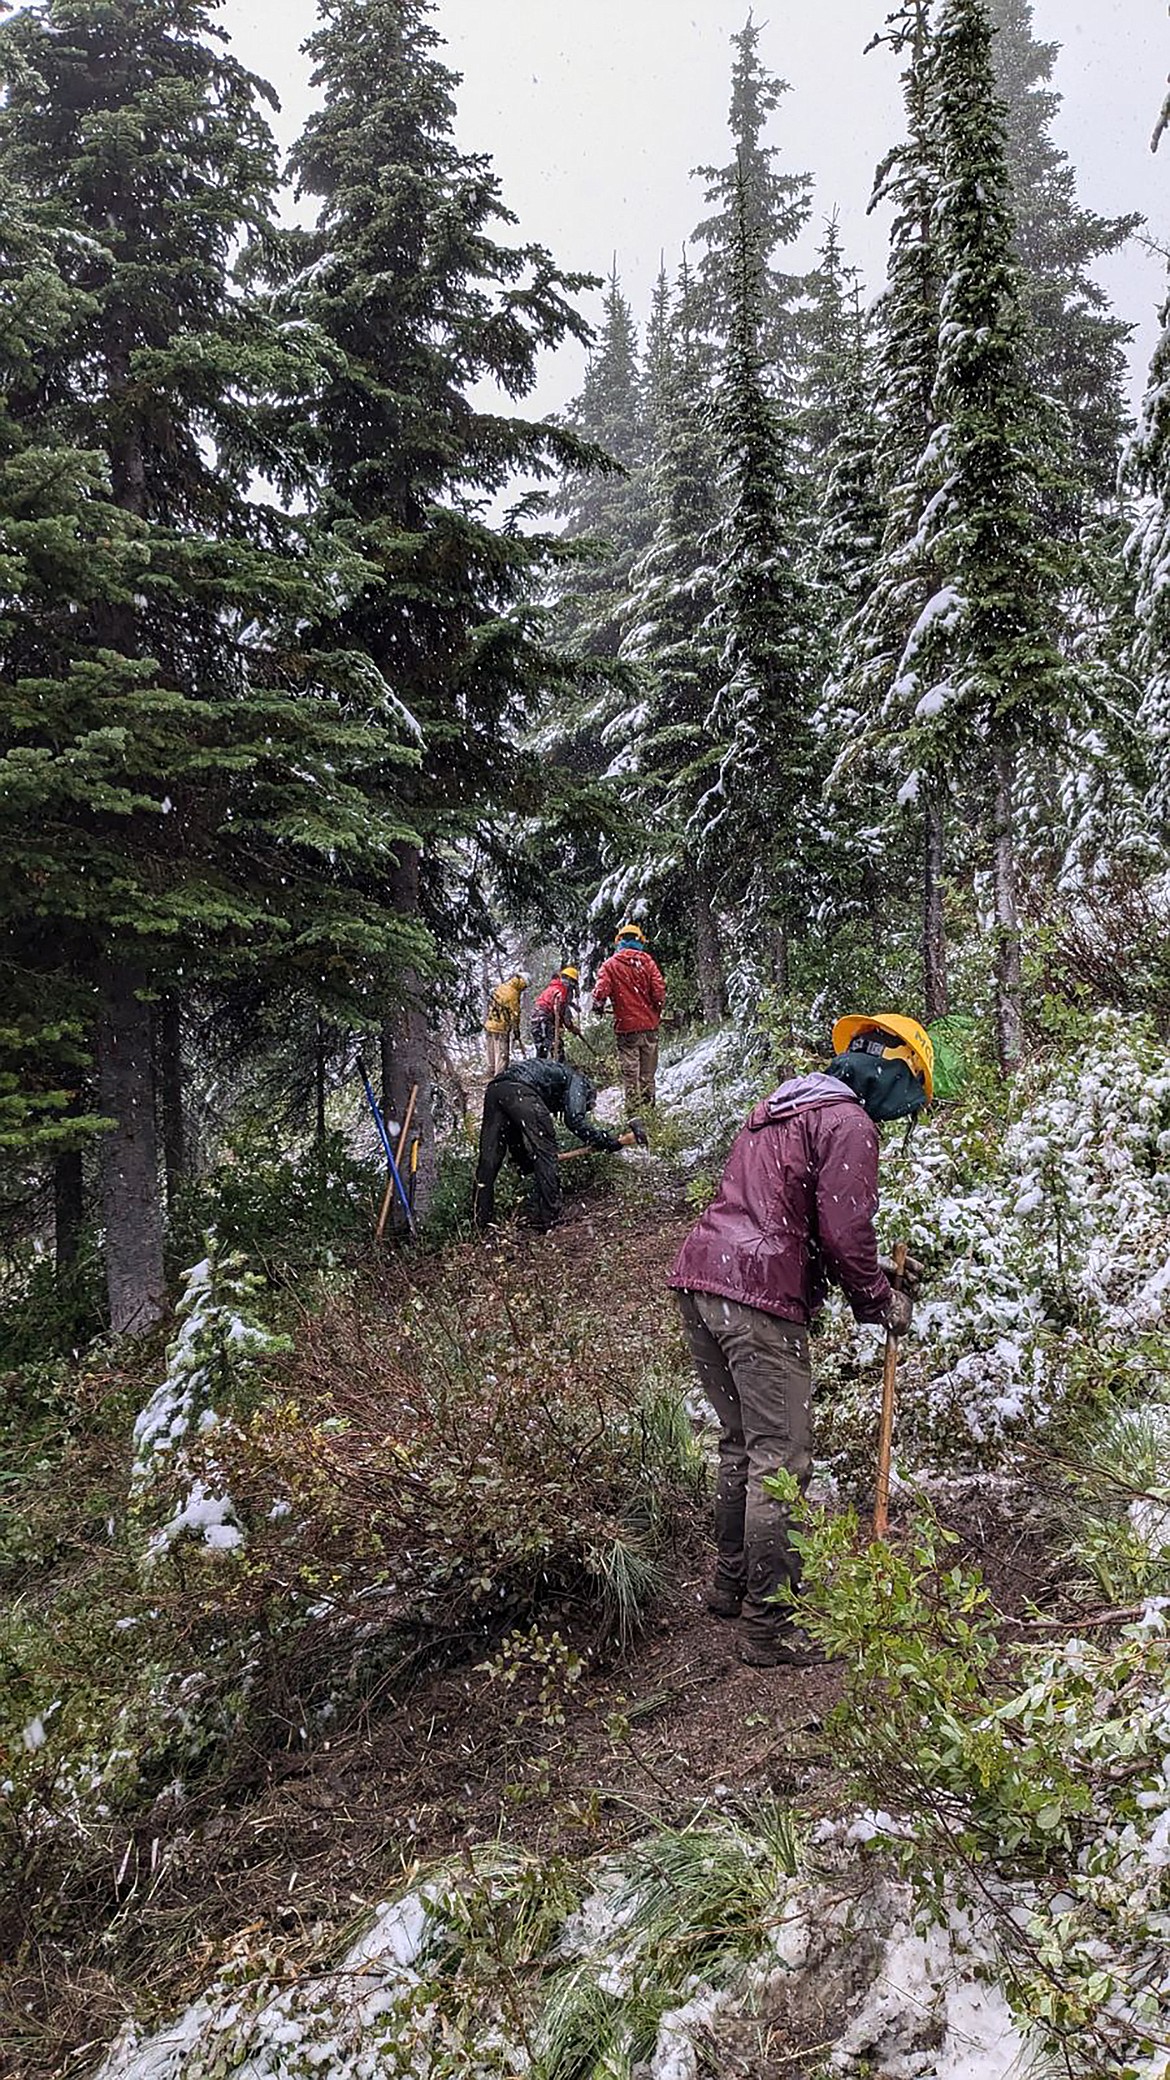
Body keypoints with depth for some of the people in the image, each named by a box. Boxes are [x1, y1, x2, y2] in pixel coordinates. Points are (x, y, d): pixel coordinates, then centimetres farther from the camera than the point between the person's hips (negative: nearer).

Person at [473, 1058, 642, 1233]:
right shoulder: (578, 1080, 20)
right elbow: (574, 1119, -1)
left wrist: (524, 1163, 48)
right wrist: (612, 1142, 4)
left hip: (494, 1088, 8)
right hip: (520, 1091, -8)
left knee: (489, 1159, 11)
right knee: (546, 1155, 4)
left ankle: (481, 1222, 14)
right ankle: (547, 1220, 5)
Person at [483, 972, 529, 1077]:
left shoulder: (499, 987, 8)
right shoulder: (513, 994, -18)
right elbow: (514, 1013, -14)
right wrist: (516, 1029, -5)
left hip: (489, 1024, 9)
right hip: (501, 1027, -9)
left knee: (492, 1052, 19)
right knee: (502, 1053, -3)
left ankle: (491, 1072, 30)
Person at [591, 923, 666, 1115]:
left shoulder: (610, 964, -2)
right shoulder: (647, 960, 0)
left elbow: (600, 992, -13)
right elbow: (659, 991, -6)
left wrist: (598, 1007, 9)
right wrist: (656, 1012, 12)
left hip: (626, 1028, -2)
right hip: (649, 1026, 2)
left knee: (630, 1074, 4)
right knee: (648, 1074, 11)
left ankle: (633, 1114, 2)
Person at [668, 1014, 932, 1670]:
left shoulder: (784, 1105, 24)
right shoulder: (850, 1122, -5)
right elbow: (844, 1232, -12)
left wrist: (874, 1270, 25)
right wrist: (883, 1300, 5)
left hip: (700, 1278, 10)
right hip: (760, 1298, -10)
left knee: (742, 1444, 21)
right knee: (780, 1461, -2)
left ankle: (733, 1585, 34)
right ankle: (770, 1627, 4)